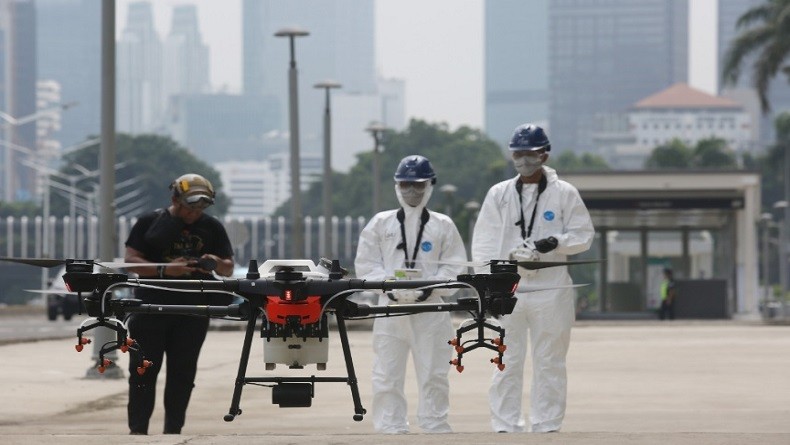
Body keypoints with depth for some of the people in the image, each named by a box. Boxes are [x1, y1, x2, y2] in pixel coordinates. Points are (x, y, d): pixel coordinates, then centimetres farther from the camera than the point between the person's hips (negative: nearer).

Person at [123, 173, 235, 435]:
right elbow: (131, 260, -4)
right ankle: (138, 429, 1)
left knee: (182, 373, 2)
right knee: (143, 370, -3)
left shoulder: (212, 227, 10)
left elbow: (229, 269, 13)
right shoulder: (150, 222, 3)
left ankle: (173, 430, 6)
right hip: (151, 306, -2)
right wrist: (165, 270, -19)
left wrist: (216, 263, -11)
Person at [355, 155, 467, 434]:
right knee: (387, 374, -2)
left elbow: (454, 267, 3)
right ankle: (390, 429, 3)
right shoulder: (380, 223, 8)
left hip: (431, 308, 0)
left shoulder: (443, 225, 7)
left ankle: (435, 427, 8)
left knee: (433, 374, 1)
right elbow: (366, 264, 5)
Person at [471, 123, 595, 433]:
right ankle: (505, 427, 4)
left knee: (549, 362, 1)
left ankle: (546, 426, 6)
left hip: (551, 288, -1)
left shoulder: (564, 193, 5)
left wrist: (555, 242, -14)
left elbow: (583, 235, 5)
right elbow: (484, 242, 7)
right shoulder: (499, 194, 10)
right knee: (507, 361, 0)